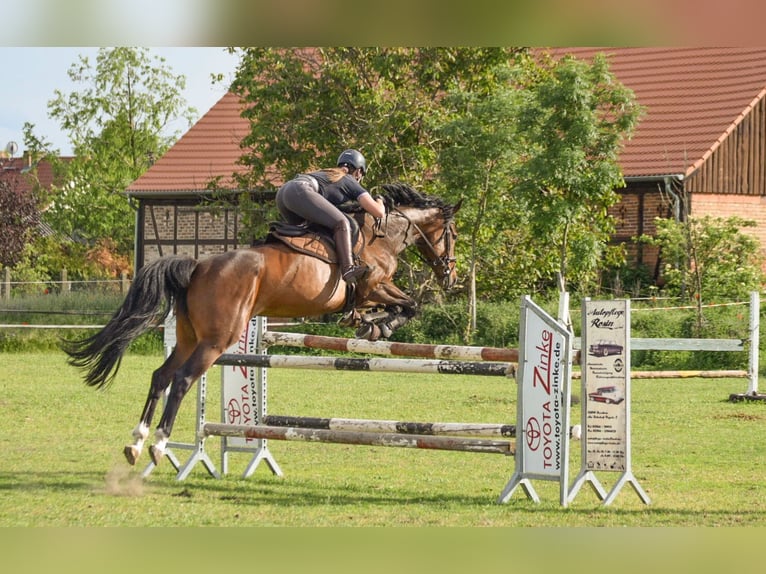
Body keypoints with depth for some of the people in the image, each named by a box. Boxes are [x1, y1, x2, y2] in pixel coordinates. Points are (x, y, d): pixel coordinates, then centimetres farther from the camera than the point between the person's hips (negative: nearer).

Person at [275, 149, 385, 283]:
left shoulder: (327, 173, 35)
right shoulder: (350, 182, 16)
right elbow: (378, 212, 10)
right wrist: (380, 201, 31)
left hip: (282, 193, 8)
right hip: (299, 192, -8)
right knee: (341, 223, -13)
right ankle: (348, 269, -28)